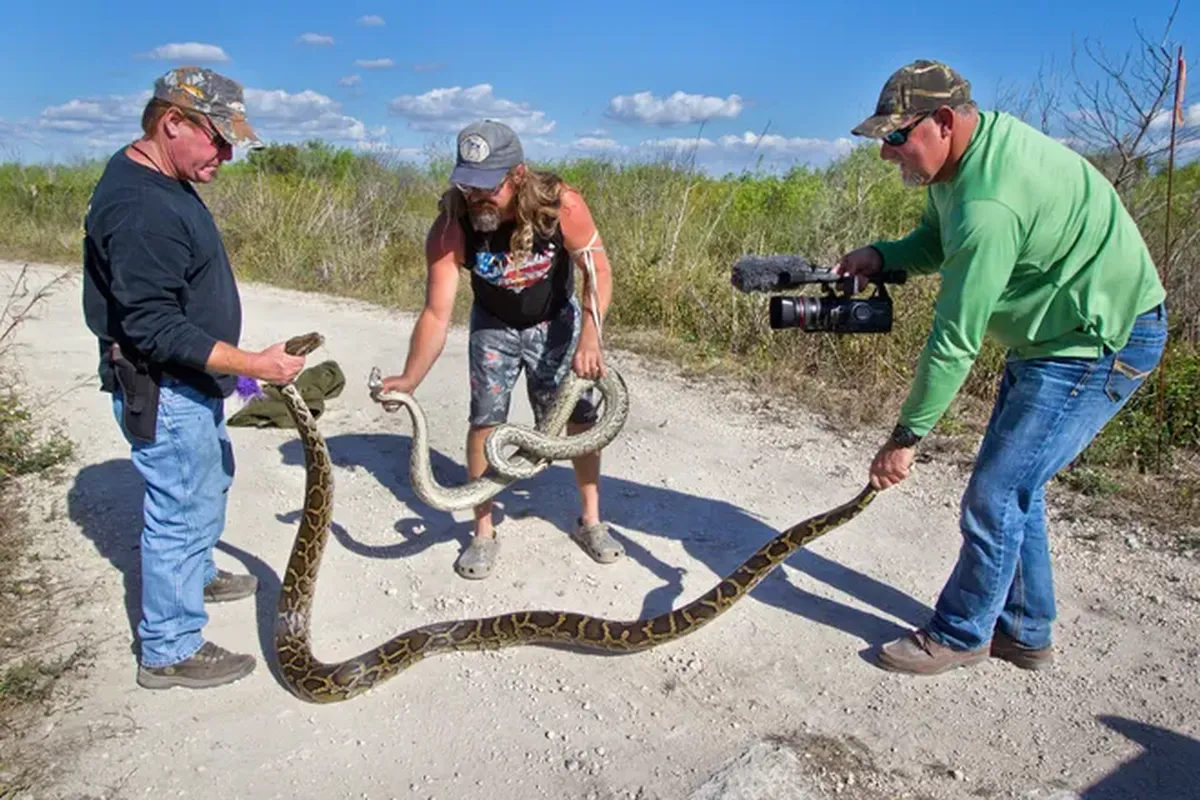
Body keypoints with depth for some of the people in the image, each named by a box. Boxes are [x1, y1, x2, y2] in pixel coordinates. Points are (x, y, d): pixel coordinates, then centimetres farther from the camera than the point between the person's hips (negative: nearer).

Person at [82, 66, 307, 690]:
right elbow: (154, 328, -29)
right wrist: (252, 364, -30)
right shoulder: (140, 208, -26)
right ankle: (169, 652, 18)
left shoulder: (161, 181, 6)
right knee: (183, 508, 1)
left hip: (190, 382, 11)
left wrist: (228, 364, 20)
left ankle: (195, 577, 50)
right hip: (163, 392, -11)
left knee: (209, 479, 26)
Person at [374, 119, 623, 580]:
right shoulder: (450, 228, -30)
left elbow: (598, 272, -21)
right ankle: (484, 533, 11)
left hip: (556, 321, 0)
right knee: (485, 422, -5)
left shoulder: (561, 206, -31)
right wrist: (410, 379, -38)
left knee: (581, 418, 1)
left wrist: (590, 337, -33)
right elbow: (437, 313, -28)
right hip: (493, 326, 0)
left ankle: (590, 520, 19)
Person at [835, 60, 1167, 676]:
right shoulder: (977, 143, 0)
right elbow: (936, 243, 14)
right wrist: (882, 255, -8)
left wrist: (905, 436, -19)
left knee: (995, 497, -7)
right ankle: (1023, 633, 31)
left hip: (1101, 342, -10)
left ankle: (961, 634, 14)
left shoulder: (990, 203, -31)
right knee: (1014, 486, 16)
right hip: (1050, 336, 11)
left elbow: (955, 340, -27)